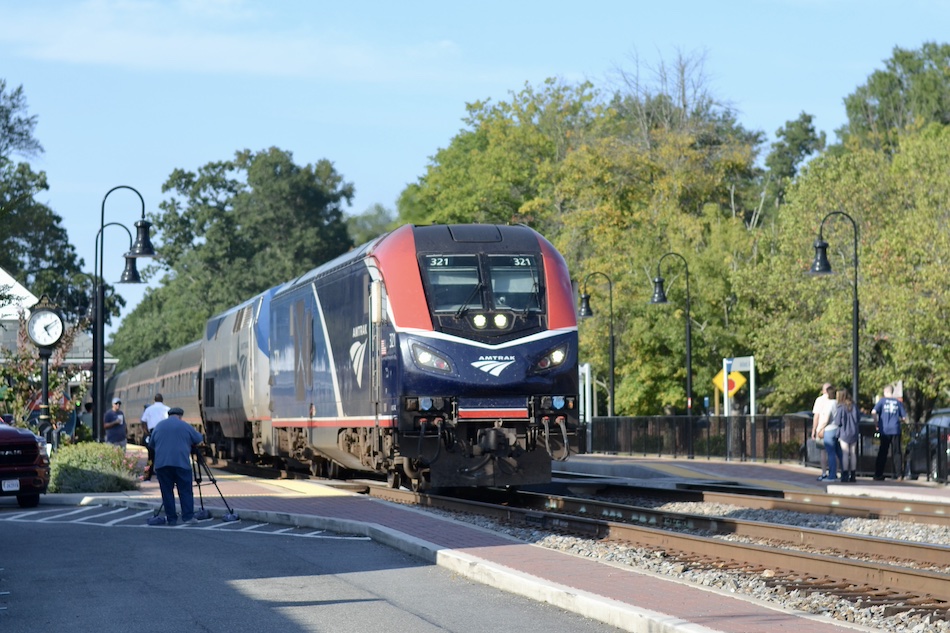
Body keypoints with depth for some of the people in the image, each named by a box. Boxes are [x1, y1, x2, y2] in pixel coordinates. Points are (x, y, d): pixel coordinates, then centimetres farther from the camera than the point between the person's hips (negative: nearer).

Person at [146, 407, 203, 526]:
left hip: (161, 464, 2)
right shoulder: (185, 426, 6)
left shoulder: (159, 426, 15)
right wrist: (190, 446, 32)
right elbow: (199, 440, 13)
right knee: (185, 491, 2)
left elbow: (152, 444, 22)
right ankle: (188, 517, -2)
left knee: (167, 492, 6)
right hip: (181, 463, -2)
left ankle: (171, 518, 5)